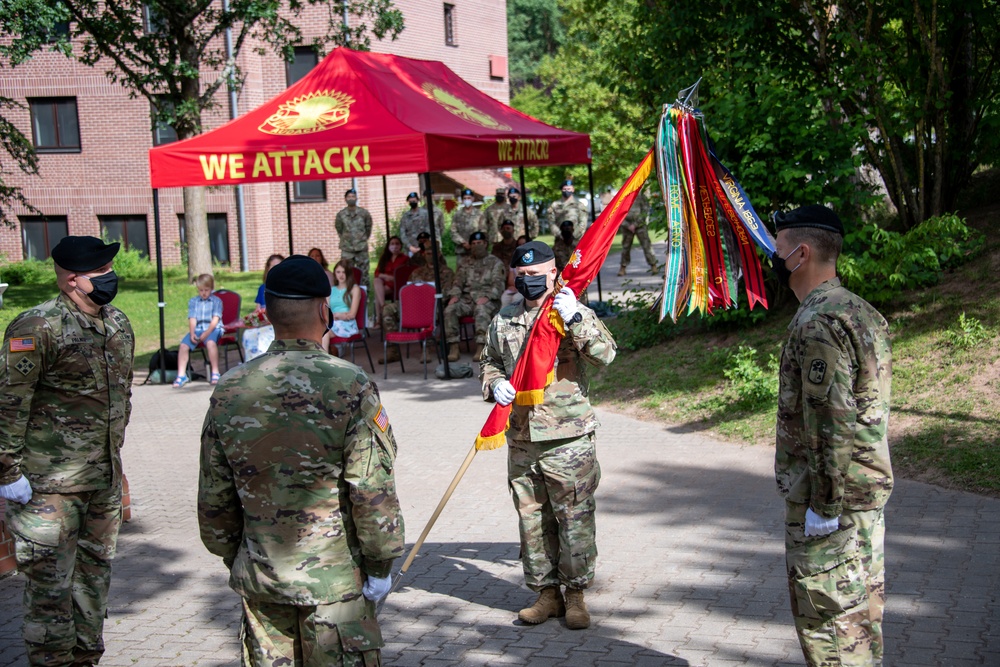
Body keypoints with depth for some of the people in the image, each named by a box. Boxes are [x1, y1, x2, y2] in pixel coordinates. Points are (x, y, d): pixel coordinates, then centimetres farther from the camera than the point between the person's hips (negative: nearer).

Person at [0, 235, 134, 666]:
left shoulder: (119, 325, 9)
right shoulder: (38, 328, -15)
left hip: (105, 480, 8)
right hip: (50, 484, -7)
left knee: (95, 574, 17)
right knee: (50, 584, -1)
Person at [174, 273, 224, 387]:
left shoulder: (216, 301, 6)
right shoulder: (193, 301, 15)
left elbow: (215, 319, -4)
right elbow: (192, 319, 5)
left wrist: (207, 333, -18)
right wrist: (192, 333, -12)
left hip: (212, 328, -3)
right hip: (197, 329, 3)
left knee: (210, 342, -36)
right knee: (184, 345, -21)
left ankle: (215, 373, -30)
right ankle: (181, 375, -16)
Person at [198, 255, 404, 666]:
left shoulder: (230, 391, -2)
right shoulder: (351, 387, -15)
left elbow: (214, 496, 6)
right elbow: (373, 490, -15)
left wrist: (232, 557, 18)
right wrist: (380, 564, -3)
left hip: (258, 574, 4)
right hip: (335, 578, -4)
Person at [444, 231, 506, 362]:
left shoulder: (495, 263, 10)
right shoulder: (465, 265, 24)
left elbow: (498, 284, -2)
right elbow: (458, 283, 17)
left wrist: (486, 297, -20)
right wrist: (454, 295, -6)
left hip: (487, 300, -4)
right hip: (467, 299, 4)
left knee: (481, 309, -39)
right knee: (450, 309, -26)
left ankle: (481, 348, -43)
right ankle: (454, 347, -25)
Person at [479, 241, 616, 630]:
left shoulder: (574, 313, -2)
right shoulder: (504, 321, 11)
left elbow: (605, 354, -14)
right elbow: (489, 361, 22)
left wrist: (576, 319, -26)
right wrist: (494, 384, 0)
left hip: (568, 440, -4)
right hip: (521, 441, 4)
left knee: (575, 518, 1)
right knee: (532, 520, 10)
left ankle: (575, 594, 15)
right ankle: (546, 592, 23)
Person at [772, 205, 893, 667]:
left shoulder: (817, 322, -20)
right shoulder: (862, 312, 12)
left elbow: (830, 420, -25)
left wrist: (824, 504, -20)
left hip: (828, 495, -10)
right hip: (867, 490, 10)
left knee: (826, 615, -1)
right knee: (859, 608, 18)